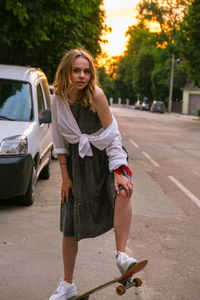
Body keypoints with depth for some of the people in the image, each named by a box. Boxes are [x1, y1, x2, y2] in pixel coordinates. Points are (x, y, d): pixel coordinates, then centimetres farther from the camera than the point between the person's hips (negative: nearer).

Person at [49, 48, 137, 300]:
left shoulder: (95, 95, -15)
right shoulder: (59, 100, -4)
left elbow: (112, 135, -15)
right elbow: (60, 143, 2)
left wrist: (117, 172, -23)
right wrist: (65, 177, 0)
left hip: (104, 155, -3)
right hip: (77, 160, 3)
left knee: (123, 191, -37)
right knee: (69, 228, 6)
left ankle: (121, 255, -26)